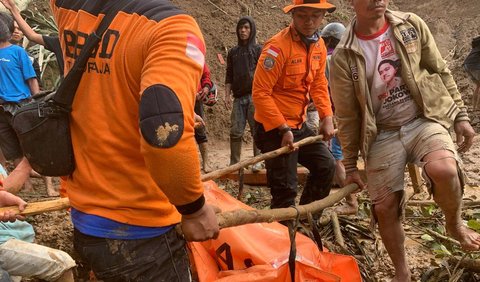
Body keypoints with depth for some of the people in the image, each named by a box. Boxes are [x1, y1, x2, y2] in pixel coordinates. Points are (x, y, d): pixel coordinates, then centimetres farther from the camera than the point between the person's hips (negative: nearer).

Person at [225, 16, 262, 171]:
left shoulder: (258, 50, 6)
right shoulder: (233, 52, 17)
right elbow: (229, 76, 17)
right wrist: (227, 95, 8)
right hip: (238, 97, 3)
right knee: (235, 131, 0)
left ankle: (258, 161, 8)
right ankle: (234, 163, 7)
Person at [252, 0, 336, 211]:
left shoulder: (319, 46, 5)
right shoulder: (278, 46, -21)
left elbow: (319, 85, 14)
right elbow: (260, 93, -22)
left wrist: (327, 118, 3)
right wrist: (283, 129, -23)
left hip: (299, 125, 8)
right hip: (274, 129, -8)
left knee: (326, 166, 15)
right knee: (285, 189, -4)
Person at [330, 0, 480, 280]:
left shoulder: (412, 25, -1)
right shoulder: (343, 57, -6)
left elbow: (440, 71, 8)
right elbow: (347, 116, 0)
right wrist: (351, 166, 4)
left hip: (424, 119, 0)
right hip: (383, 134, 0)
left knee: (443, 169, -31)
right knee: (384, 208, 0)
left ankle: (455, 223, 3)